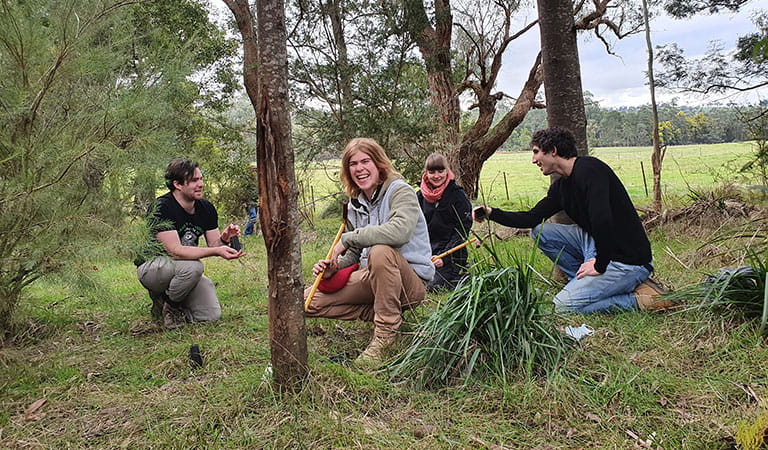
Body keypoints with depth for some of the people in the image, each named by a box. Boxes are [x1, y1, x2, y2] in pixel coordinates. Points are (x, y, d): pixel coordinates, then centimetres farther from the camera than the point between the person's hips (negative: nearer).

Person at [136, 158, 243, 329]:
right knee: (193, 266, -36)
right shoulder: (161, 208, -23)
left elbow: (213, 245, -1)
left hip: (183, 272, 6)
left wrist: (224, 239, -25)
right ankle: (167, 303, -7)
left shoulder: (206, 208, -2)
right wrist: (216, 251, -41)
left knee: (212, 315, -9)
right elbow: (175, 251, -32)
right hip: (152, 267, -6)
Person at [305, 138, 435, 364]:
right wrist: (334, 266, -9)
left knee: (380, 251, -40)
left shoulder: (400, 191, -13)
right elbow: (353, 253, 15)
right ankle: (379, 312, 2)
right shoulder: (355, 203, 9)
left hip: (412, 281, -7)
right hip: (373, 278, 7)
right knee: (308, 301, -3)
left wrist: (348, 238, -26)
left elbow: (400, 231, -35)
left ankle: (385, 332, -24)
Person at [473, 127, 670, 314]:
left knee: (565, 304, -16)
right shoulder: (561, 186, 9)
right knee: (541, 231, 7)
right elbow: (531, 218, 14)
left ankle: (641, 298, -7)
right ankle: (586, 284, 7)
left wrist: (600, 266, -23)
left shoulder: (589, 170, -19)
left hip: (629, 260, -9)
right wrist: (492, 213, 6)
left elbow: (602, 220, -31)